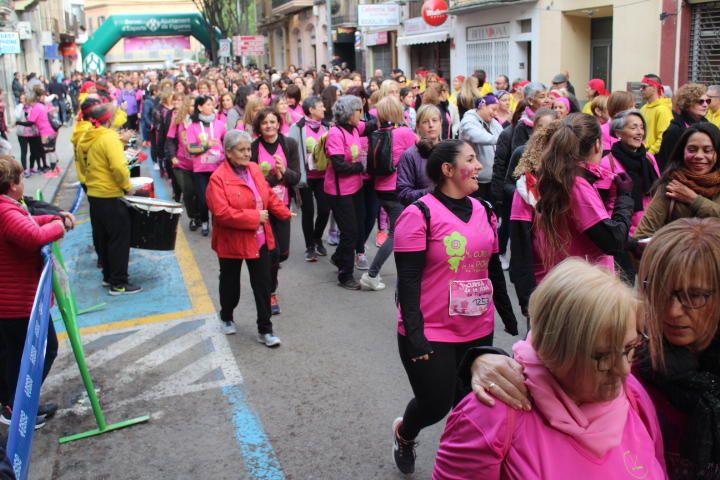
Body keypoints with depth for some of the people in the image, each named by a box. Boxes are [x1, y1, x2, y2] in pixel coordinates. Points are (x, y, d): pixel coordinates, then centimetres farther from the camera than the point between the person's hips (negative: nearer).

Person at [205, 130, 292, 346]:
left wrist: (285, 213, 6)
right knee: (230, 283, 16)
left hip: (260, 238, 5)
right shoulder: (218, 178, -19)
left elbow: (269, 196, 14)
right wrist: (255, 217, -24)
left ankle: (265, 330, 16)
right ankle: (226, 318, 43)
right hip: (232, 241, -5)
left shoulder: (254, 168, 2)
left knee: (263, 284, 7)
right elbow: (221, 213, -27)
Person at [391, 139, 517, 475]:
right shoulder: (420, 214, -14)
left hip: (479, 331, 6)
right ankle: (403, 432, 39)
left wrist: (509, 318, 18)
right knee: (435, 405, 5)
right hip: (431, 334, -6)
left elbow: (494, 270, 15)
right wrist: (414, 334, -21)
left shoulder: (483, 211, 7)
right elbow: (408, 280, -16)